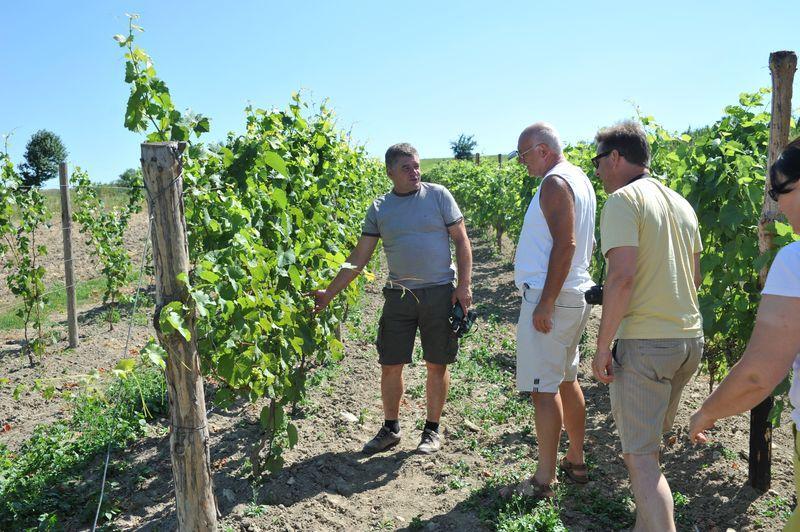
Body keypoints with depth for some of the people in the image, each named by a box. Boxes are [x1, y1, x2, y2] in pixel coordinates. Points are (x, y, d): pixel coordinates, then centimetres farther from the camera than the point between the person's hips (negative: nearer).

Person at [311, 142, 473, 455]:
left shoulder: (438, 195, -1)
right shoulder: (379, 209, 4)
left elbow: (461, 241, 1)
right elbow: (359, 258, 4)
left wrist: (464, 285, -7)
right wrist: (329, 293, -2)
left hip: (439, 292, -2)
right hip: (398, 296, 2)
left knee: (437, 366, 7)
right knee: (390, 366, 7)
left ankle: (432, 429, 25)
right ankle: (390, 429, 27)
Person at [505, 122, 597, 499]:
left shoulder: (555, 183, -14)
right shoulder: (578, 178, 17)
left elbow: (564, 244, -22)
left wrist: (546, 303, -23)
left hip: (550, 298, -11)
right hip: (574, 295, 11)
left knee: (543, 387, -5)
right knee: (566, 380, 18)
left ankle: (544, 482, 3)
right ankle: (575, 463, 30)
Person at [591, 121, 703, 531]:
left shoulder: (623, 200, -12)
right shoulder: (682, 204, 13)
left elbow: (622, 276, -21)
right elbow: (695, 277, 19)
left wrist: (603, 346, -16)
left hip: (645, 343, -9)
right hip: (690, 338, 9)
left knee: (640, 458, -2)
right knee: (649, 440, 22)